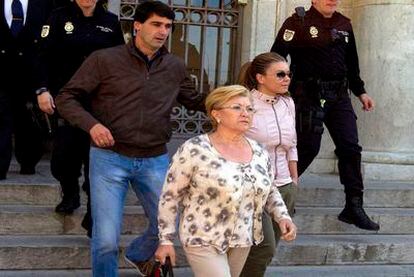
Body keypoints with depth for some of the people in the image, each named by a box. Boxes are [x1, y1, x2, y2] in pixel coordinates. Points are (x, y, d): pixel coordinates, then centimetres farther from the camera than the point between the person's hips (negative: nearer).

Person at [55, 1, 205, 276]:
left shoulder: (175, 67, 6)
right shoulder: (104, 60, -7)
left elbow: (195, 100, 21)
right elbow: (66, 98, -4)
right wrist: (91, 124, -23)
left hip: (155, 160, 4)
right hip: (110, 158, -4)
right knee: (106, 241, -4)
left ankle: (138, 255, 46)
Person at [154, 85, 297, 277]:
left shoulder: (259, 153, 2)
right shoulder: (194, 150, -14)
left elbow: (270, 192, 16)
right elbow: (170, 196, -9)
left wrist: (282, 217, -1)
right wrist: (166, 239, -8)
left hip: (242, 241, 6)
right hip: (204, 241, -6)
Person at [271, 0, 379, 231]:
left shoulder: (345, 25, 14)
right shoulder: (298, 22, -5)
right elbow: (277, 56, -9)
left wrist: (360, 91, 22)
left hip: (339, 96, 6)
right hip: (309, 96, -6)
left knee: (350, 148, -1)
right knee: (308, 147, -4)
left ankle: (354, 208, 5)